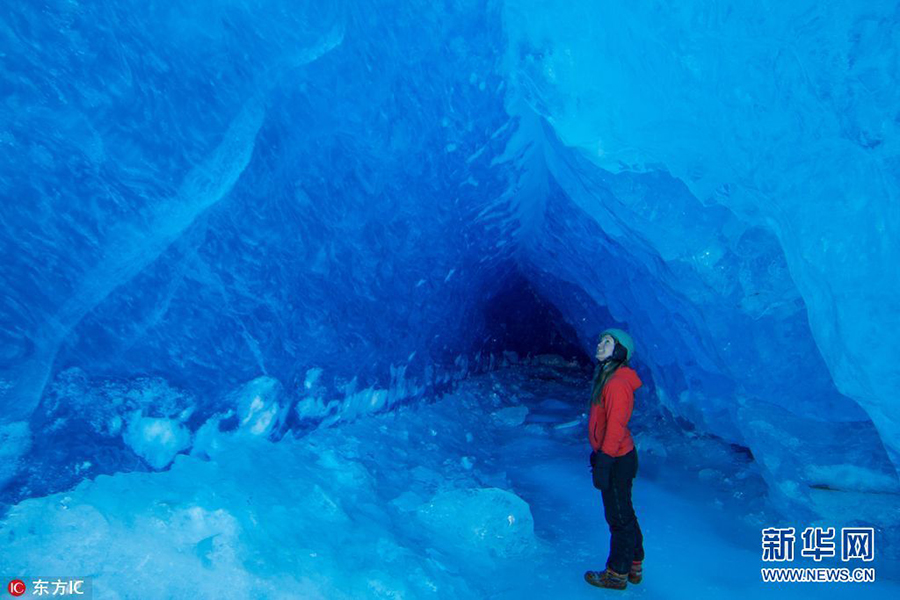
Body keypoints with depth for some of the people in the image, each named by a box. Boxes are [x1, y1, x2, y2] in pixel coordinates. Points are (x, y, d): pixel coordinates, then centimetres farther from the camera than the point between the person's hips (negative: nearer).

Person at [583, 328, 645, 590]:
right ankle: (633, 567, 36)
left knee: (618, 516, 6)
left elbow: (616, 426, -25)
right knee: (624, 513, 21)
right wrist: (598, 453, 19)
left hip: (617, 460, -10)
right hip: (615, 457, 10)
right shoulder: (607, 376, 8)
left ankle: (617, 574, 22)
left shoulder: (617, 382, -23)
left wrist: (603, 462, -22)